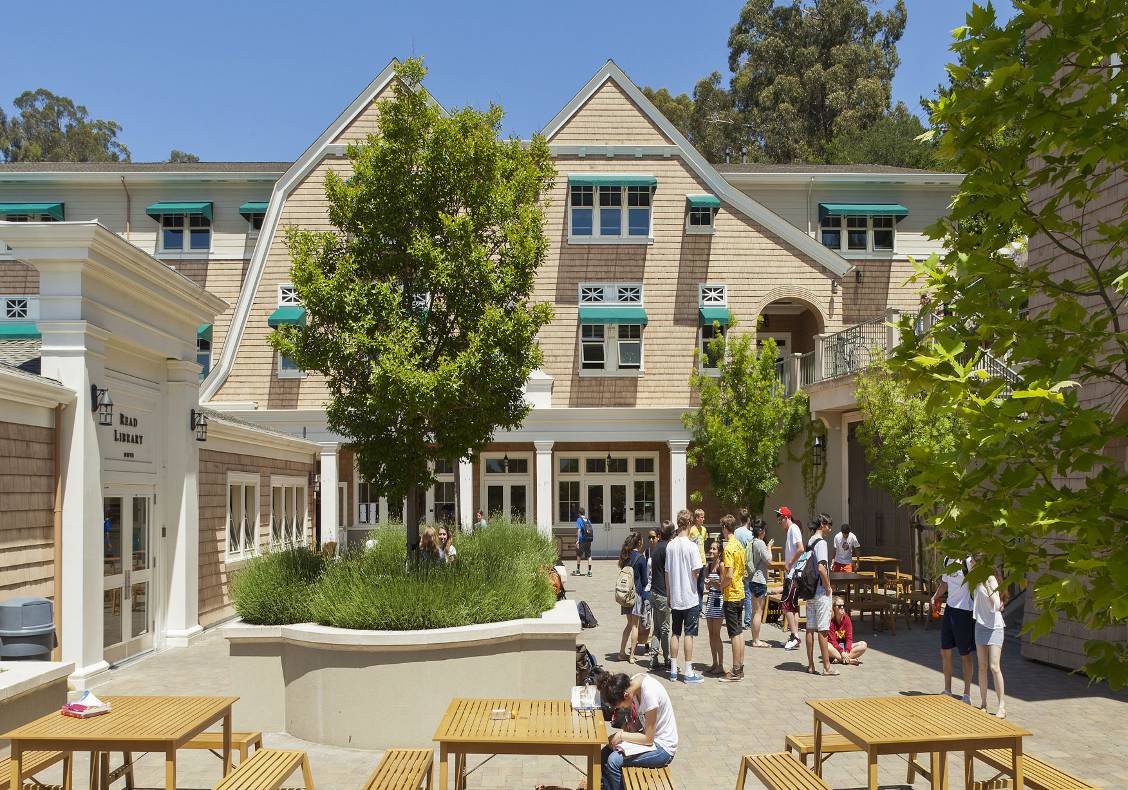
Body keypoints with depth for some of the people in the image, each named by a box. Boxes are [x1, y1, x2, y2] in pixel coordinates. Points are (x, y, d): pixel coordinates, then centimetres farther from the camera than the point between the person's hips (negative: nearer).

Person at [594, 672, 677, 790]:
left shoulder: (649, 693, -30)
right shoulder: (633, 682, -7)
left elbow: (648, 739, -22)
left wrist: (621, 735, -14)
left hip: (663, 749, -8)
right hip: (650, 735, 8)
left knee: (613, 761, -17)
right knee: (605, 754, -2)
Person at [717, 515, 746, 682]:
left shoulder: (728, 548, -18)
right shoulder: (739, 546, 10)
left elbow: (729, 575, -24)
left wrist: (720, 586, -8)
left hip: (731, 596, -9)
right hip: (740, 593, 9)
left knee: (734, 634, -4)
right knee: (739, 632, 12)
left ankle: (736, 672, 1)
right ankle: (740, 669, 18)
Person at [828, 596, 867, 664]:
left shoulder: (847, 619, -2)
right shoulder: (831, 620, -10)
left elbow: (849, 637, -7)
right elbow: (832, 640, -16)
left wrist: (847, 652, -24)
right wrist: (841, 652, -30)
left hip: (845, 646, 4)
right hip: (835, 648, -4)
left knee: (863, 645, -20)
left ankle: (839, 659, -28)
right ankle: (850, 660, -33)